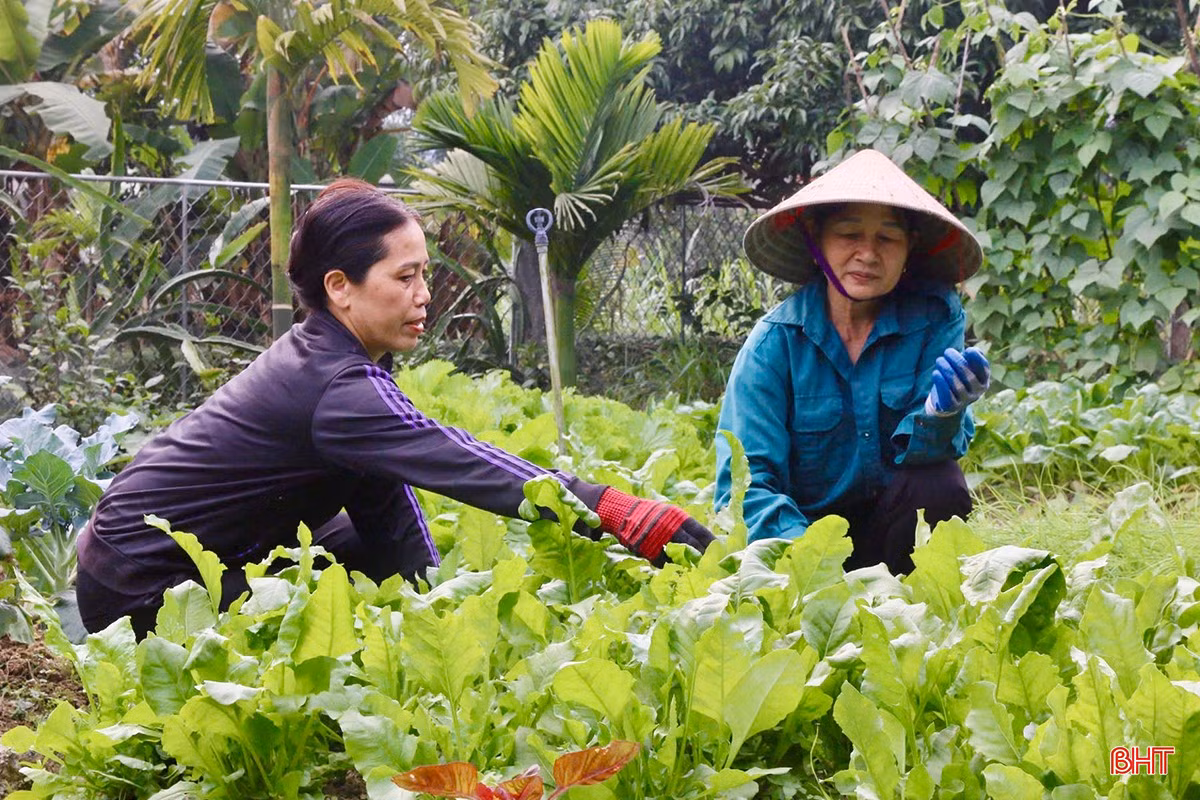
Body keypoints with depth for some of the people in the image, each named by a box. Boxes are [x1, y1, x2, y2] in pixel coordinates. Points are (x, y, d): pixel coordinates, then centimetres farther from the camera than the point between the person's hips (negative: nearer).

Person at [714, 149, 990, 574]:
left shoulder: (935, 317, -9)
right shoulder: (775, 340, -12)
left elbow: (921, 452, -15)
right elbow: (745, 480, -18)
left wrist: (941, 415, -40)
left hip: (891, 527, 2)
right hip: (803, 526, -1)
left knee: (939, 485, -29)